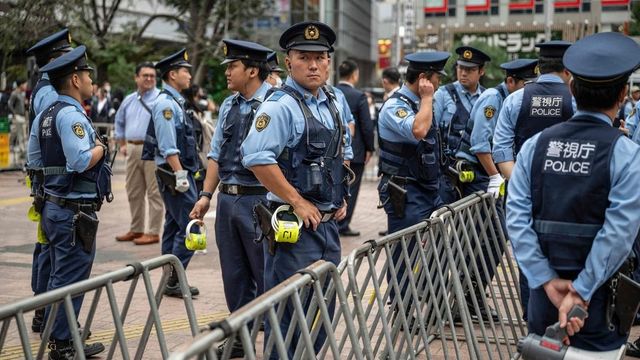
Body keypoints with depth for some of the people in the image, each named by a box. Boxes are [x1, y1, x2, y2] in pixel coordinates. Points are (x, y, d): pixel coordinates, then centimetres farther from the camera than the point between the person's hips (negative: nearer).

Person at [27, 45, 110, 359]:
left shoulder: (43, 116, 12)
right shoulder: (71, 115, -18)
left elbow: (34, 161, 17)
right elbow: (81, 161, -27)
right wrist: (100, 148, -10)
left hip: (53, 206, 10)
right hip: (75, 211, -10)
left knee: (60, 277, 17)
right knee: (71, 280, -1)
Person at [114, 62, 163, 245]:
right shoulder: (129, 100, 15)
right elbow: (119, 122, 28)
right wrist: (122, 145, 22)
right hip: (133, 149, 7)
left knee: (154, 192, -3)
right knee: (133, 192, 14)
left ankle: (153, 232, 3)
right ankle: (136, 229, 26)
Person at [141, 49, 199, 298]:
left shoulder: (173, 102, 16)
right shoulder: (166, 104, -15)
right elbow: (168, 147, -21)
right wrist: (180, 175, -23)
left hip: (179, 173, 10)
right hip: (176, 174, -10)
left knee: (174, 226, 13)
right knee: (189, 228, -9)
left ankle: (171, 281, 19)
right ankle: (174, 281, -4)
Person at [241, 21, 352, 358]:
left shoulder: (333, 104, 12)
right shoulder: (280, 105, -14)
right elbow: (257, 158, -24)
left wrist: (342, 197, 12)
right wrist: (298, 202, -20)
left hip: (329, 222, 8)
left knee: (324, 305, 16)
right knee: (290, 309, -3)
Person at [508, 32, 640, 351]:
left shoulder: (536, 144, 1)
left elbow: (517, 217, -6)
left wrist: (548, 280, -7)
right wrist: (580, 292, -14)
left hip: (545, 284, 4)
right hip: (599, 290, -3)